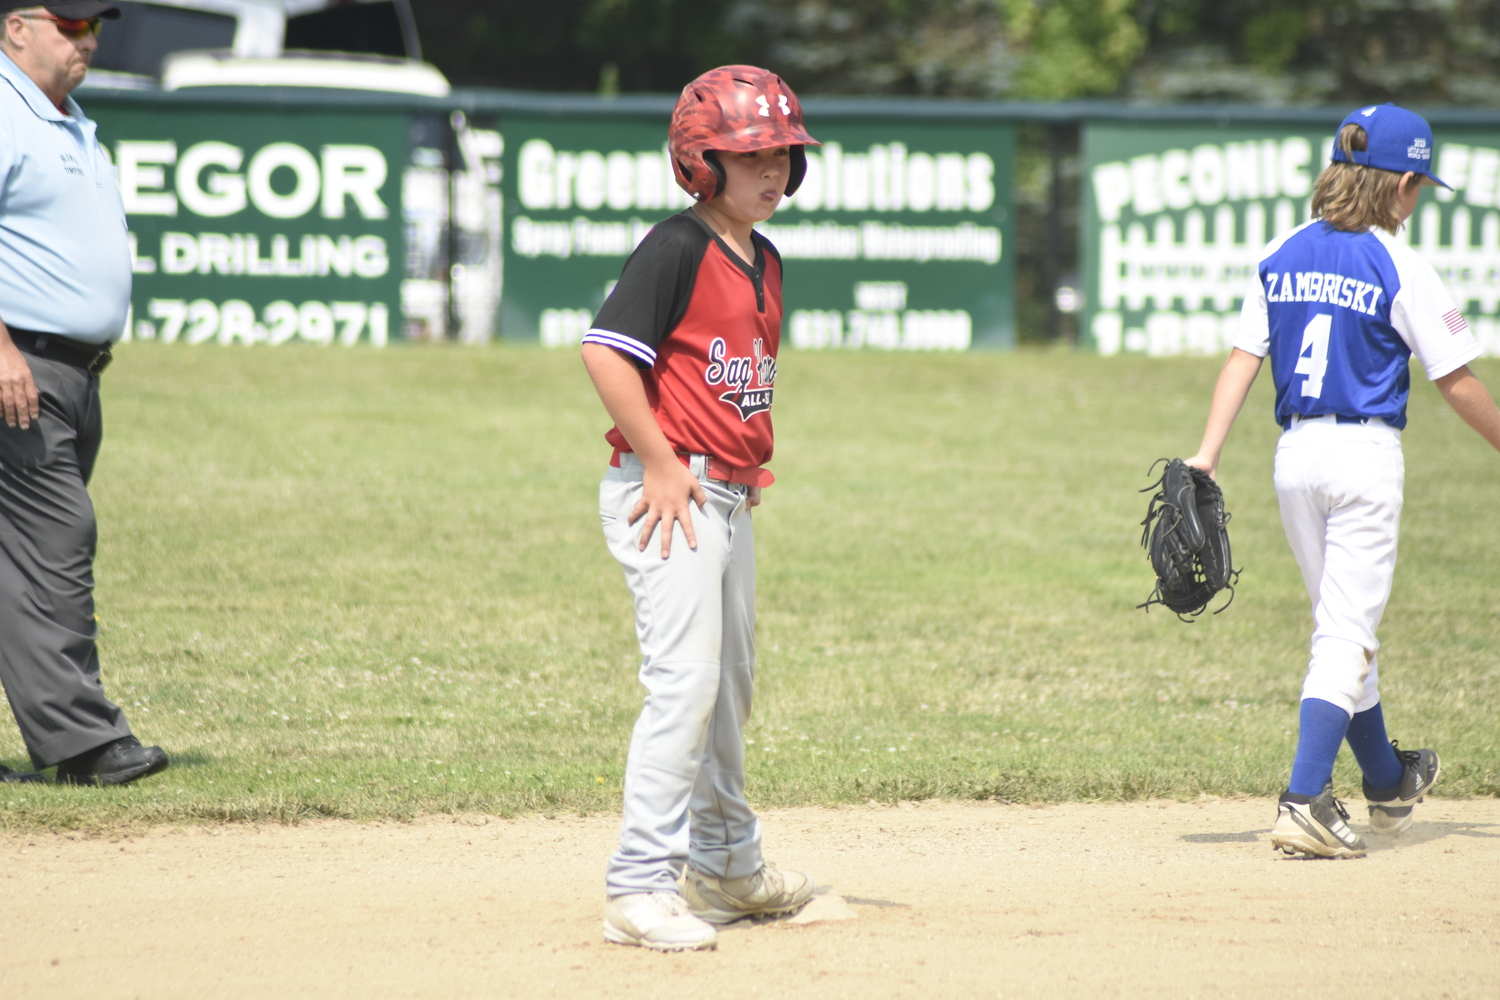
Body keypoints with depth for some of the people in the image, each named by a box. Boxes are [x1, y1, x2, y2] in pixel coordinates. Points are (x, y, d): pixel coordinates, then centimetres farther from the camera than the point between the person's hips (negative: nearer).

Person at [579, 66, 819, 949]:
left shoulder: (765, 262, 14)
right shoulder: (678, 249, -14)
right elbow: (605, 352, -22)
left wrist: (749, 465, 14)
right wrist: (662, 464, -20)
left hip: (729, 498, 9)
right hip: (666, 494, -9)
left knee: (732, 683, 20)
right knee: (686, 680, -16)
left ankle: (728, 866, 36)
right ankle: (641, 887, -16)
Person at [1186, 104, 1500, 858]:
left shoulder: (1283, 257, 5)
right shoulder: (1398, 270, -10)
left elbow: (1242, 357, 2)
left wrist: (1207, 455, -1)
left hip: (1295, 454, 6)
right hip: (1366, 455, -6)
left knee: (1341, 625, 19)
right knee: (1347, 633, -5)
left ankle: (1388, 785, 36)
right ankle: (1305, 803, -18)